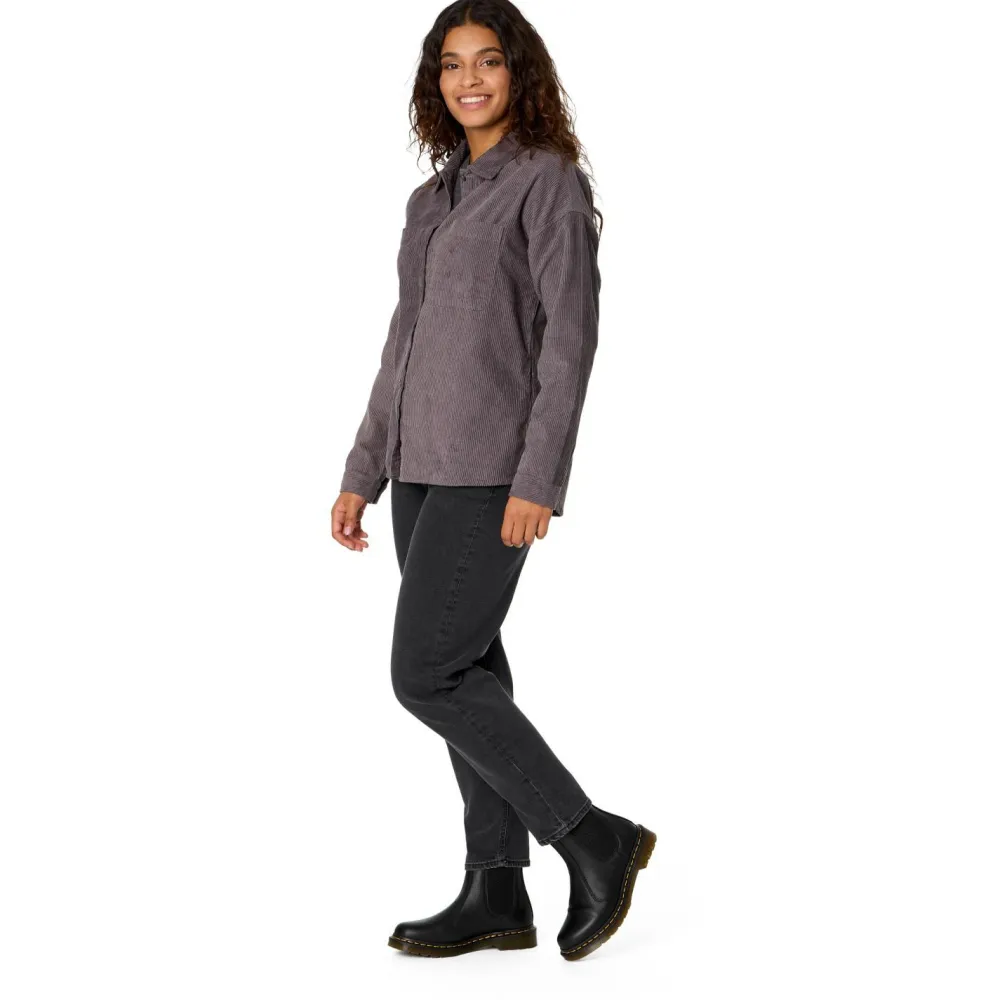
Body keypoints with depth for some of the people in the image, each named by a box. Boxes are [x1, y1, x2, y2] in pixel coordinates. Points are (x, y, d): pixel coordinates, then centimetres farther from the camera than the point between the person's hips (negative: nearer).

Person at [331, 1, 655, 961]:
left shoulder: (550, 181, -8)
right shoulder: (434, 199, 16)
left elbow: (572, 335, -15)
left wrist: (539, 479, -22)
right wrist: (362, 473, 13)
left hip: (495, 465, -8)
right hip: (427, 464, 8)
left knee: (426, 675, -11)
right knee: (464, 672, 8)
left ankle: (594, 838, 1)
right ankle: (497, 894, 16)